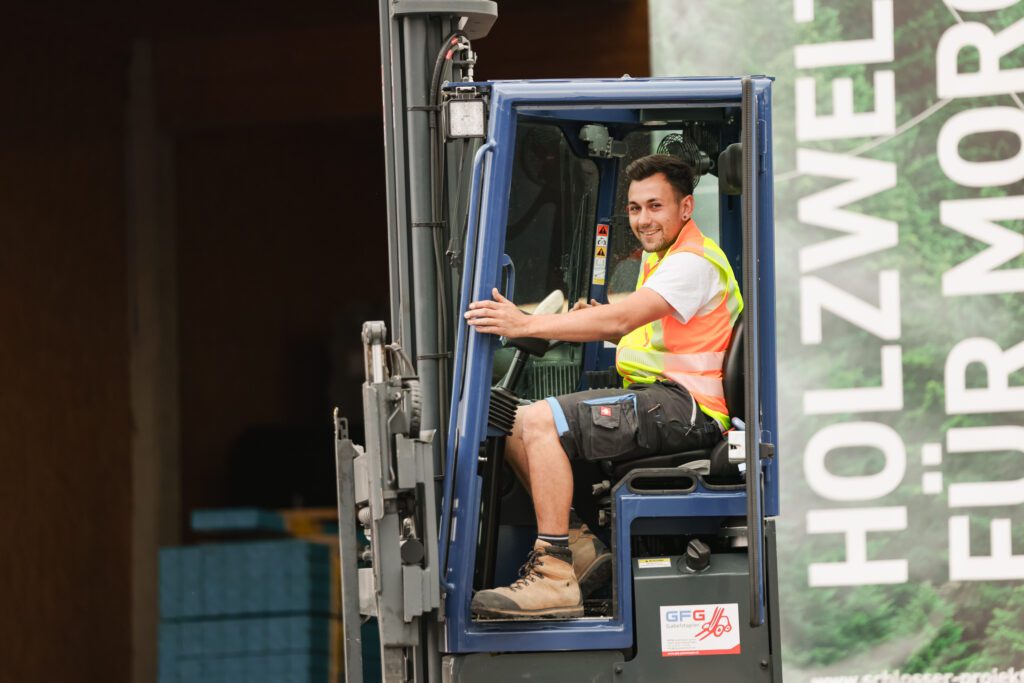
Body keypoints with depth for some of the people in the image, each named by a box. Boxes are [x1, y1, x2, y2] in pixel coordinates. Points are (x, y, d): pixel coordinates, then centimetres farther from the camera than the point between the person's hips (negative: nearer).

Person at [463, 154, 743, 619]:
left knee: (542, 422, -25)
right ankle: (579, 546, 2)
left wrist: (526, 324, -31)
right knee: (513, 426, 5)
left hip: (683, 407, -11)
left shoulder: (694, 262, -14)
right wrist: (594, 320, 6)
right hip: (654, 400, 11)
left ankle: (555, 577, -29)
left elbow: (620, 319, -26)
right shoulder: (659, 256, 21)